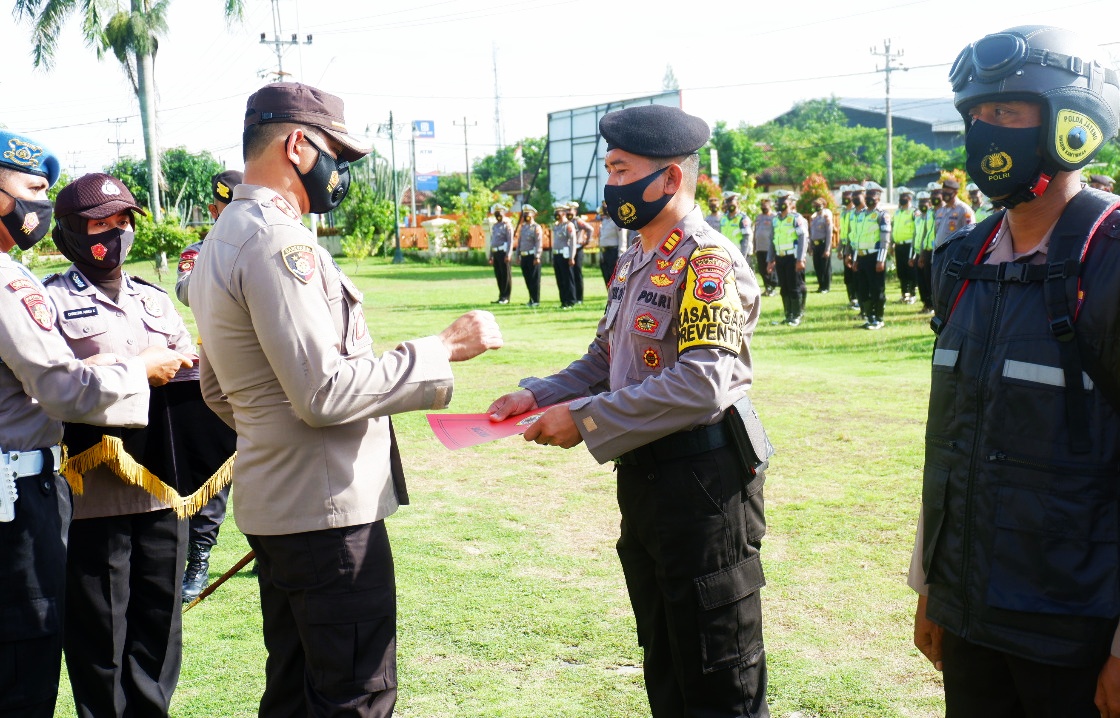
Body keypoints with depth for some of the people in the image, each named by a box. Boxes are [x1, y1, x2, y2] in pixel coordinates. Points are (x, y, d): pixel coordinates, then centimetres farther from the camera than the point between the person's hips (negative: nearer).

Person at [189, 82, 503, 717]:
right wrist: (444, 350, -18)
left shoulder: (222, 240, 15)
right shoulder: (278, 241, -18)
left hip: (273, 504, 10)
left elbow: (220, 391, 22)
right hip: (326, 508, -10)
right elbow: (325, 392, -24)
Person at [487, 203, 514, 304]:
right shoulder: (494, 226, 19)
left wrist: (508, 254, -18)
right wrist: (490, 256, 19)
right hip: (496, 253, 8)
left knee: (505, 275, -5)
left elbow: (510, 241, -11)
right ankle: (501, 297, 13)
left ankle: (506, 297, -3)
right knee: (498, 275, 8)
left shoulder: (507, 225, -4)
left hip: (503, 252, -8)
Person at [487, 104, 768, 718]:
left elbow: (701, 386, -26)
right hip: (643, 478, 9)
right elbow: (604, 360, 18)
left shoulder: (710, 263, -16)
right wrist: (538, 395, 1)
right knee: (665, 668, 20)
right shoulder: (634, 262, 13)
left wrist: (584, 419, -22)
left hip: (701, 483, -9)